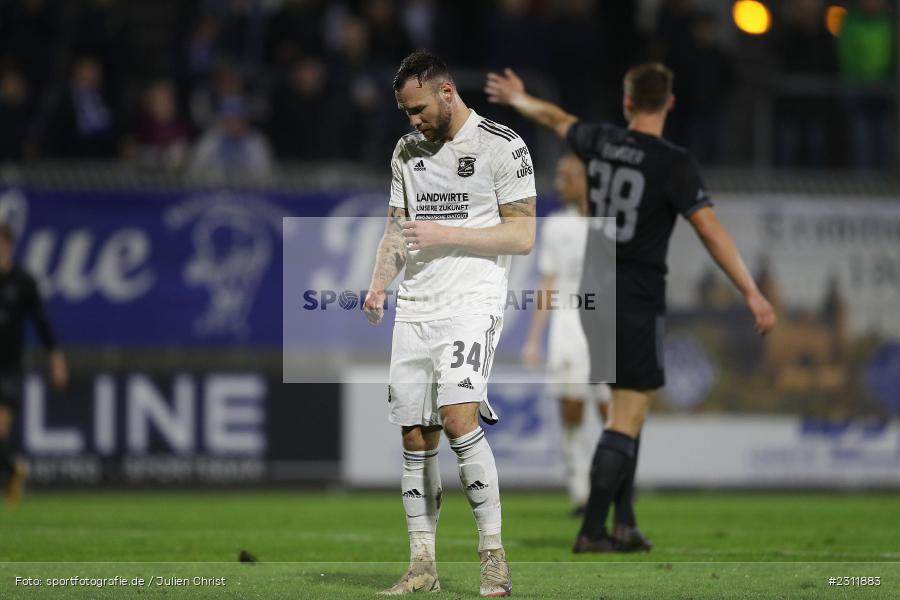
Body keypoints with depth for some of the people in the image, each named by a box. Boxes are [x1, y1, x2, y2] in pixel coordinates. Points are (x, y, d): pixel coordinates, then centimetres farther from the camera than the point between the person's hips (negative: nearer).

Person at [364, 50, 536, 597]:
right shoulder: (407, 151, 16)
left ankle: (494, 554, -16)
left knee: (458, 417, -22)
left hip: (472, 301, -6)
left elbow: (523, 236, -7)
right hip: (415, 308, 6)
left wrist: (445, 235, -14)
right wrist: (379, 284, 4)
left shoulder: (501, 146, -4)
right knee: (416, 438, 3)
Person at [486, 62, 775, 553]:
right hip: (638, 304, -7)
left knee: (625, 408, 17)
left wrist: (517, 98, 44)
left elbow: (557, 119, 23)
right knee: (627, 421, -4)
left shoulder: (600, 142, 2)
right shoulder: (673, 164, -16)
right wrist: (752, 295, -21)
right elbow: (711, 231, -21)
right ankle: (592, 531, -8)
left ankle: (624, 523, 16)